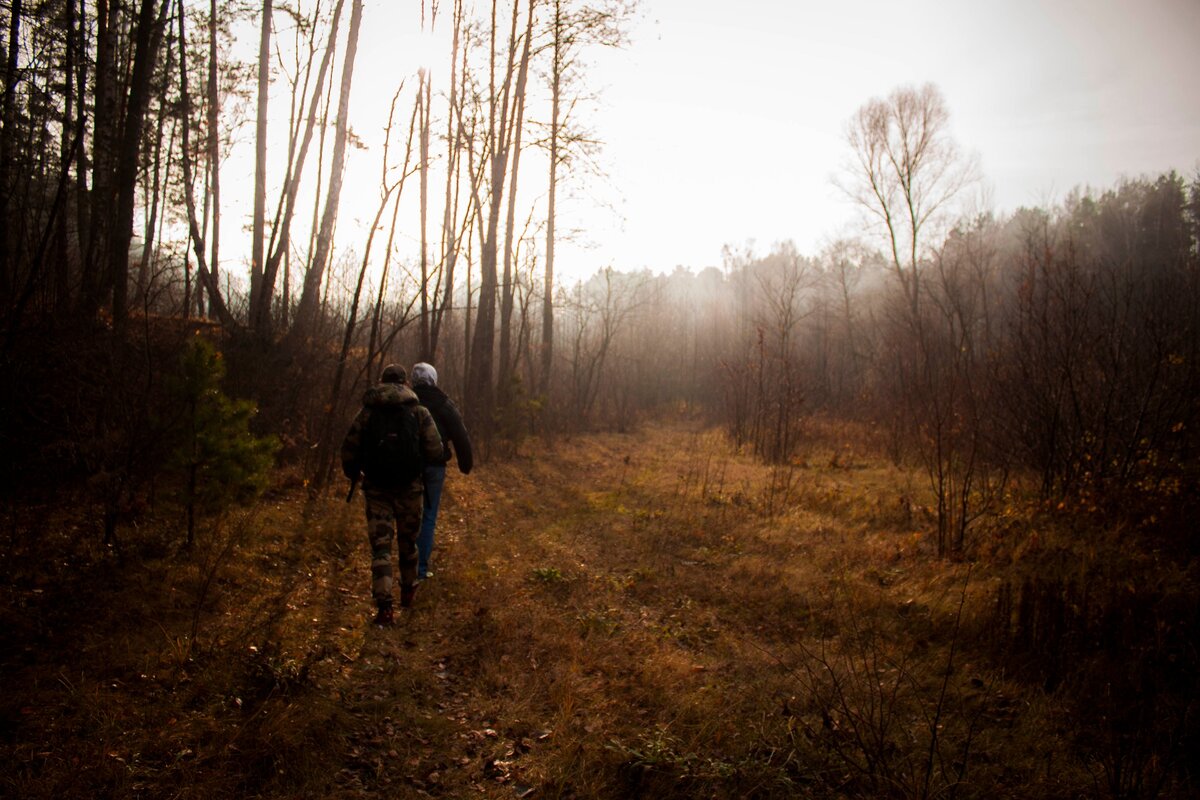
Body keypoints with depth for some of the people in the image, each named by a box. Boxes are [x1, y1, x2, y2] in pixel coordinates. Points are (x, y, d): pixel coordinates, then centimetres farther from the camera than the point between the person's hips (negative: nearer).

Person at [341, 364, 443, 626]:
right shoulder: (420, 412, -3)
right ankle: (408, 591, 36)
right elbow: (435, 452, -7)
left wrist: (352, 473, 19)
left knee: (380, 547, 1)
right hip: (408, 487, 0)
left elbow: (349, 448, 0)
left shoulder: (367, 411, -1)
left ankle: (384, 606, -10)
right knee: (408, 541, 19)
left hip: (376, 488, 0)